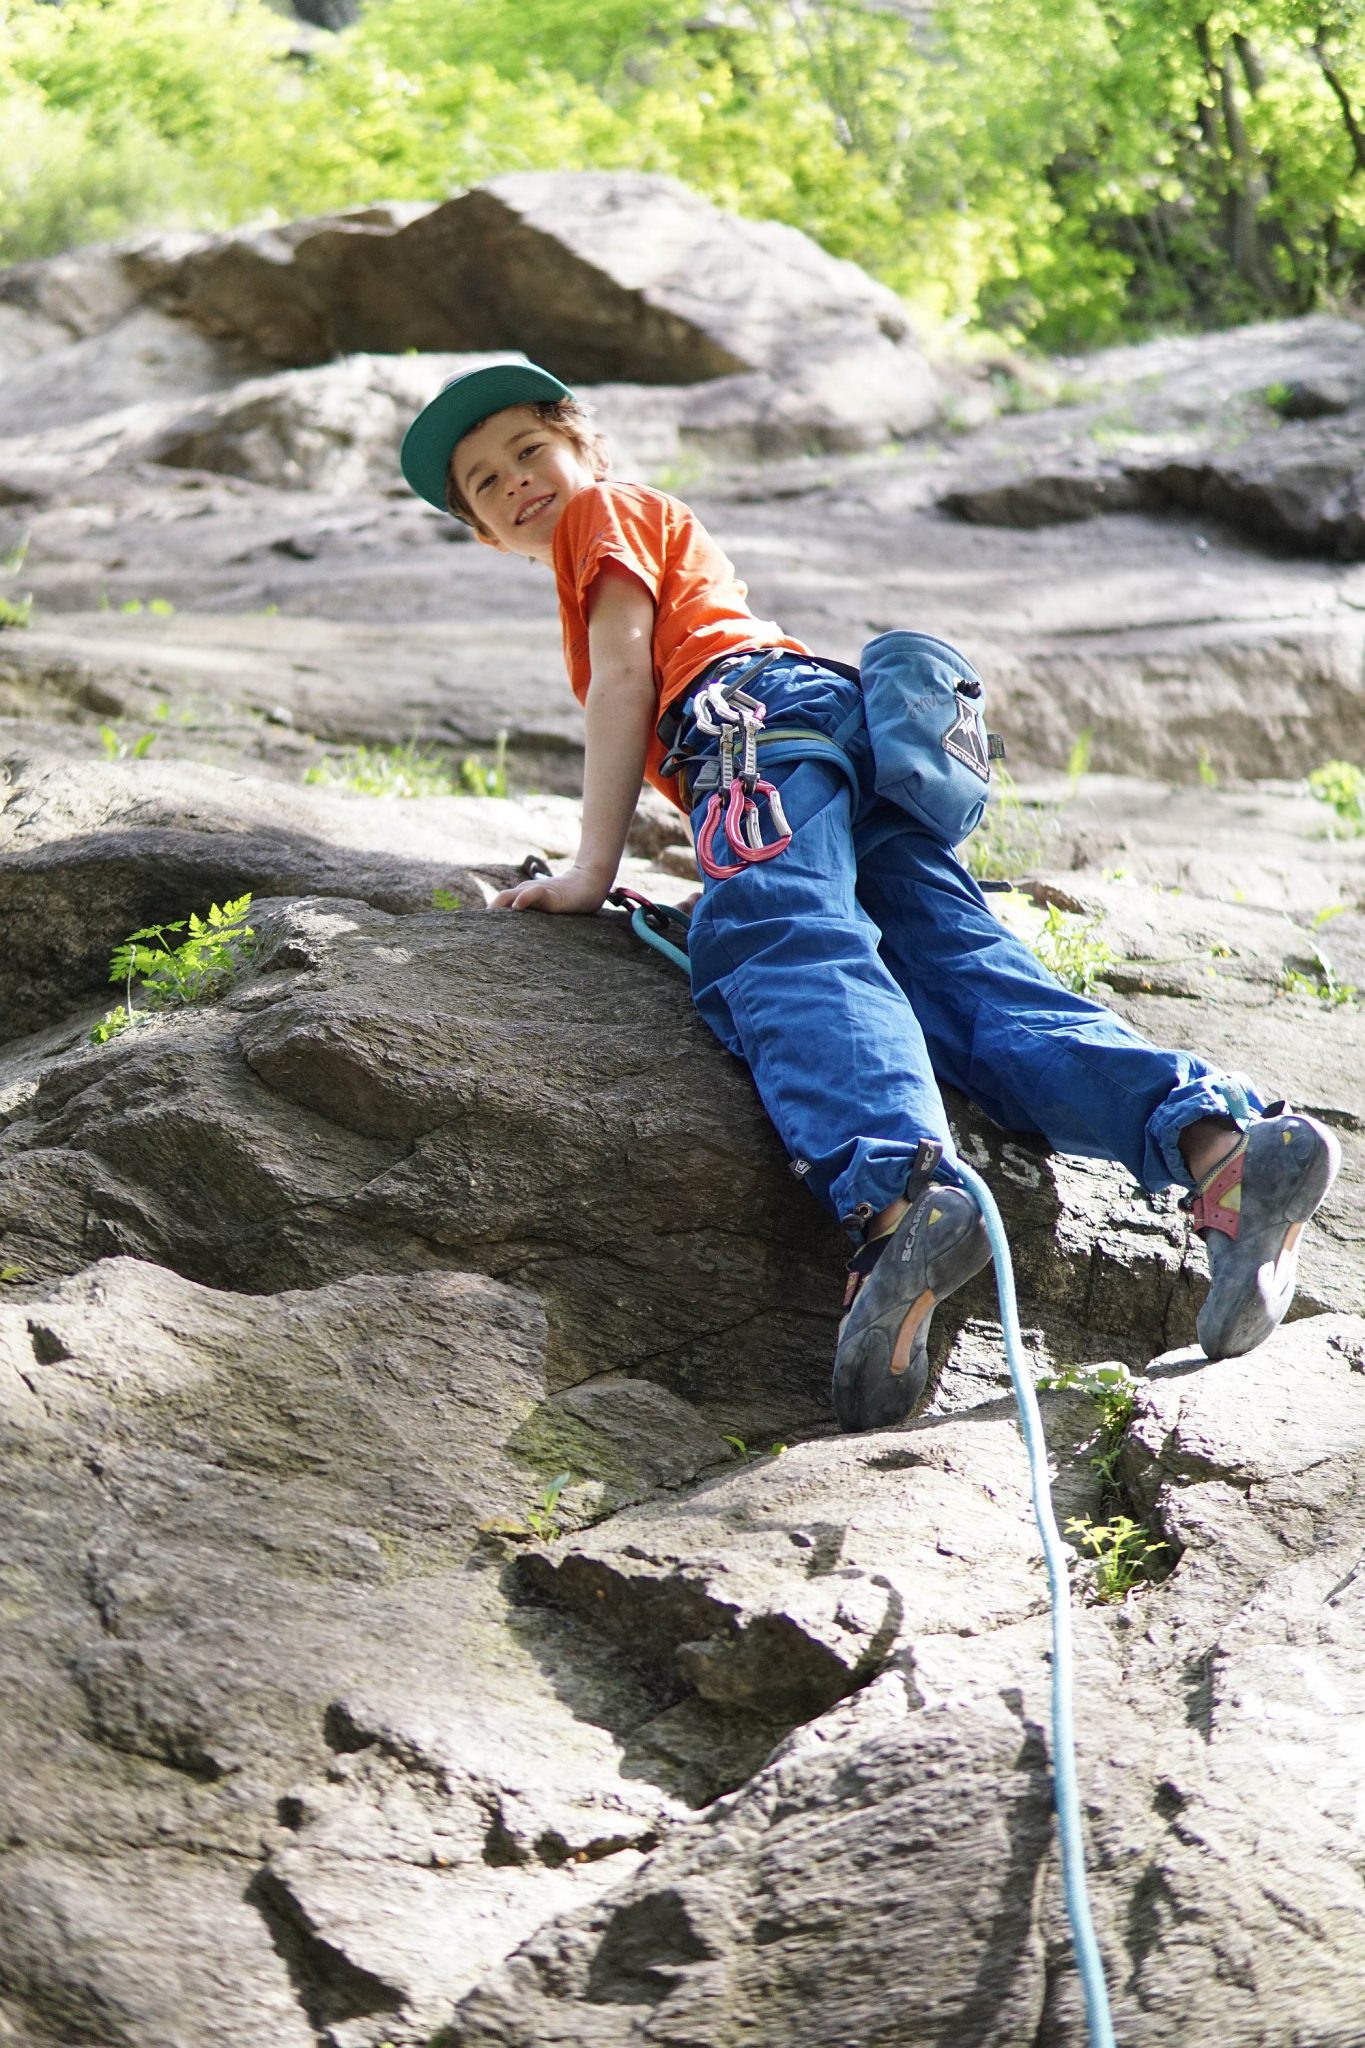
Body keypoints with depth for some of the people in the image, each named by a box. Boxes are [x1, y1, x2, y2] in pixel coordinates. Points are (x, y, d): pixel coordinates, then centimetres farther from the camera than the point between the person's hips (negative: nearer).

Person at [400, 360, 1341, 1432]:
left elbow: (625, 674, 8)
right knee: (977, 983, -14)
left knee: (788, 953, -33)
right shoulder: (671, 535, 47)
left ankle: (900, 1196, -64)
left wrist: (592, 871, 3)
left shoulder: (604, 511, 23)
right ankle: (1223, 1138, -39)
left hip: (765, 710, -8)